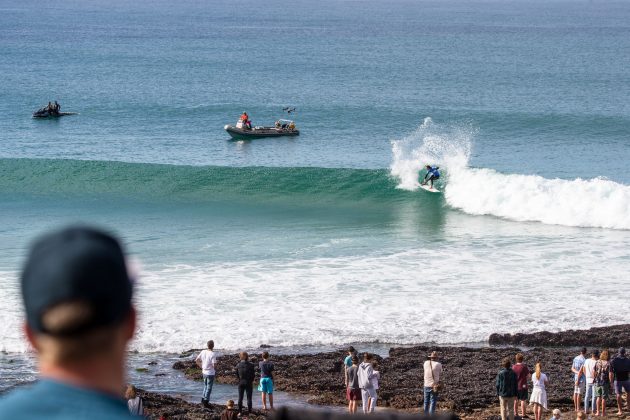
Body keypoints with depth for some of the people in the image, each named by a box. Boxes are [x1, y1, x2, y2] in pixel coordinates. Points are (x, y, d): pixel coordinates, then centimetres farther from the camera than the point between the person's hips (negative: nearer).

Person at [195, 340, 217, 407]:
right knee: (209, 388, 5)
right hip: (210, 373, -6)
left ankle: (203, 400, 28)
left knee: (205, 386, 23)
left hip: (204, 372, 6)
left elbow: (196, 360, 4)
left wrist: (202, 367, 12)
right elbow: (214, 365, -25)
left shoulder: (203, 352, -2)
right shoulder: (212, 354, -21)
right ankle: (206, 402, 9)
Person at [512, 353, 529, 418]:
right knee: (523, 400, 2)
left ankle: (515, 413, 23)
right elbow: (528, 376, -11)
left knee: (516, 400, 15)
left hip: (515, 386, 4)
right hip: (523, 386, -4)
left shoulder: (514, 367, -3)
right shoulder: (524, 366, -16)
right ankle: (523, 414, 4)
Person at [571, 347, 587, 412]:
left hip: (576, 377, 7)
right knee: (579, 393, -5)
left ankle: (575, 408, 14)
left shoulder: (575, 358, 8)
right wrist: (577, 380, -17)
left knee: (575, 393, 10)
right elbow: (580, 370, -20)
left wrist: (577, 372, -7)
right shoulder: (584, 360, -17)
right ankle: (578, 409, -3)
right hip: (581, 378, -7)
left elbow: (572, 368, 9)